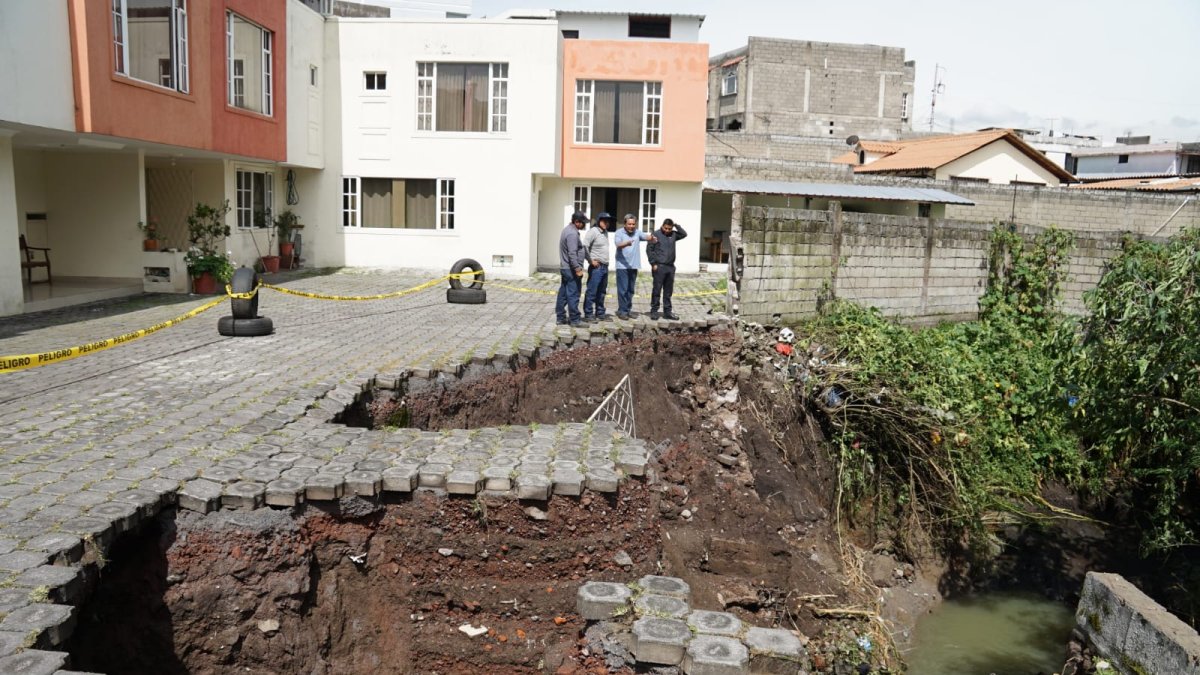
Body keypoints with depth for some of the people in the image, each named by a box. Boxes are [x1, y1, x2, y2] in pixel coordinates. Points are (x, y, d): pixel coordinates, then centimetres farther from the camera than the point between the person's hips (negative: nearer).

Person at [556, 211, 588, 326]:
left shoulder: (567, 230, 16)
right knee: (573, 295, -6)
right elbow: (572, 254, -24)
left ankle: (561, 317, 16)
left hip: (565, 268, 10)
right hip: (571, 269, -10)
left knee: (563, 294, 12)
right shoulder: (572, 233, -18)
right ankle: (574, 320, -2)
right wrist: (578, 269, -23)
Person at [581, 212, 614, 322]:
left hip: (605, 267, 8)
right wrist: (591, 261, -14)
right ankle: (588, 314, 0)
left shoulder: (605, 232, 15)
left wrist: (605, 263, 14)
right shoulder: (593, 231, -10)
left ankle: (600, 313, 22)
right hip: (596, 267, -8)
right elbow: (584, 247, -18)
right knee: (591, 292, -5)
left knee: (601, 292, 14)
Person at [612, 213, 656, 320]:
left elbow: (646, 236, -11)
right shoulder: (619, 232, -7)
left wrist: (651, 238, -35)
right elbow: (618, 244, -23)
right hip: (622, 266, -5)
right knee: (623, 290, -6)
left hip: (634, 266, 5)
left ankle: (628, 309, 22)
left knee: (630, 290, 12)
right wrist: (627, 243, -44)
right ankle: (622, 311, 0)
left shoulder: (637, 232, 5)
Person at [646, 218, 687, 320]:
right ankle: (654, 311, 5)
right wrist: (653, 263, -11)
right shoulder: (656, 235, -5)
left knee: (668, 291, 9)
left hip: (670, 267, 5)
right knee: (657, 290, -1)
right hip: (659, 267, -5)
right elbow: (649, 249, -6)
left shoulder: (673, 234, 11)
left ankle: (667, 312, 15)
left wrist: (676, 225, -3)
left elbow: (684, 234, 5)